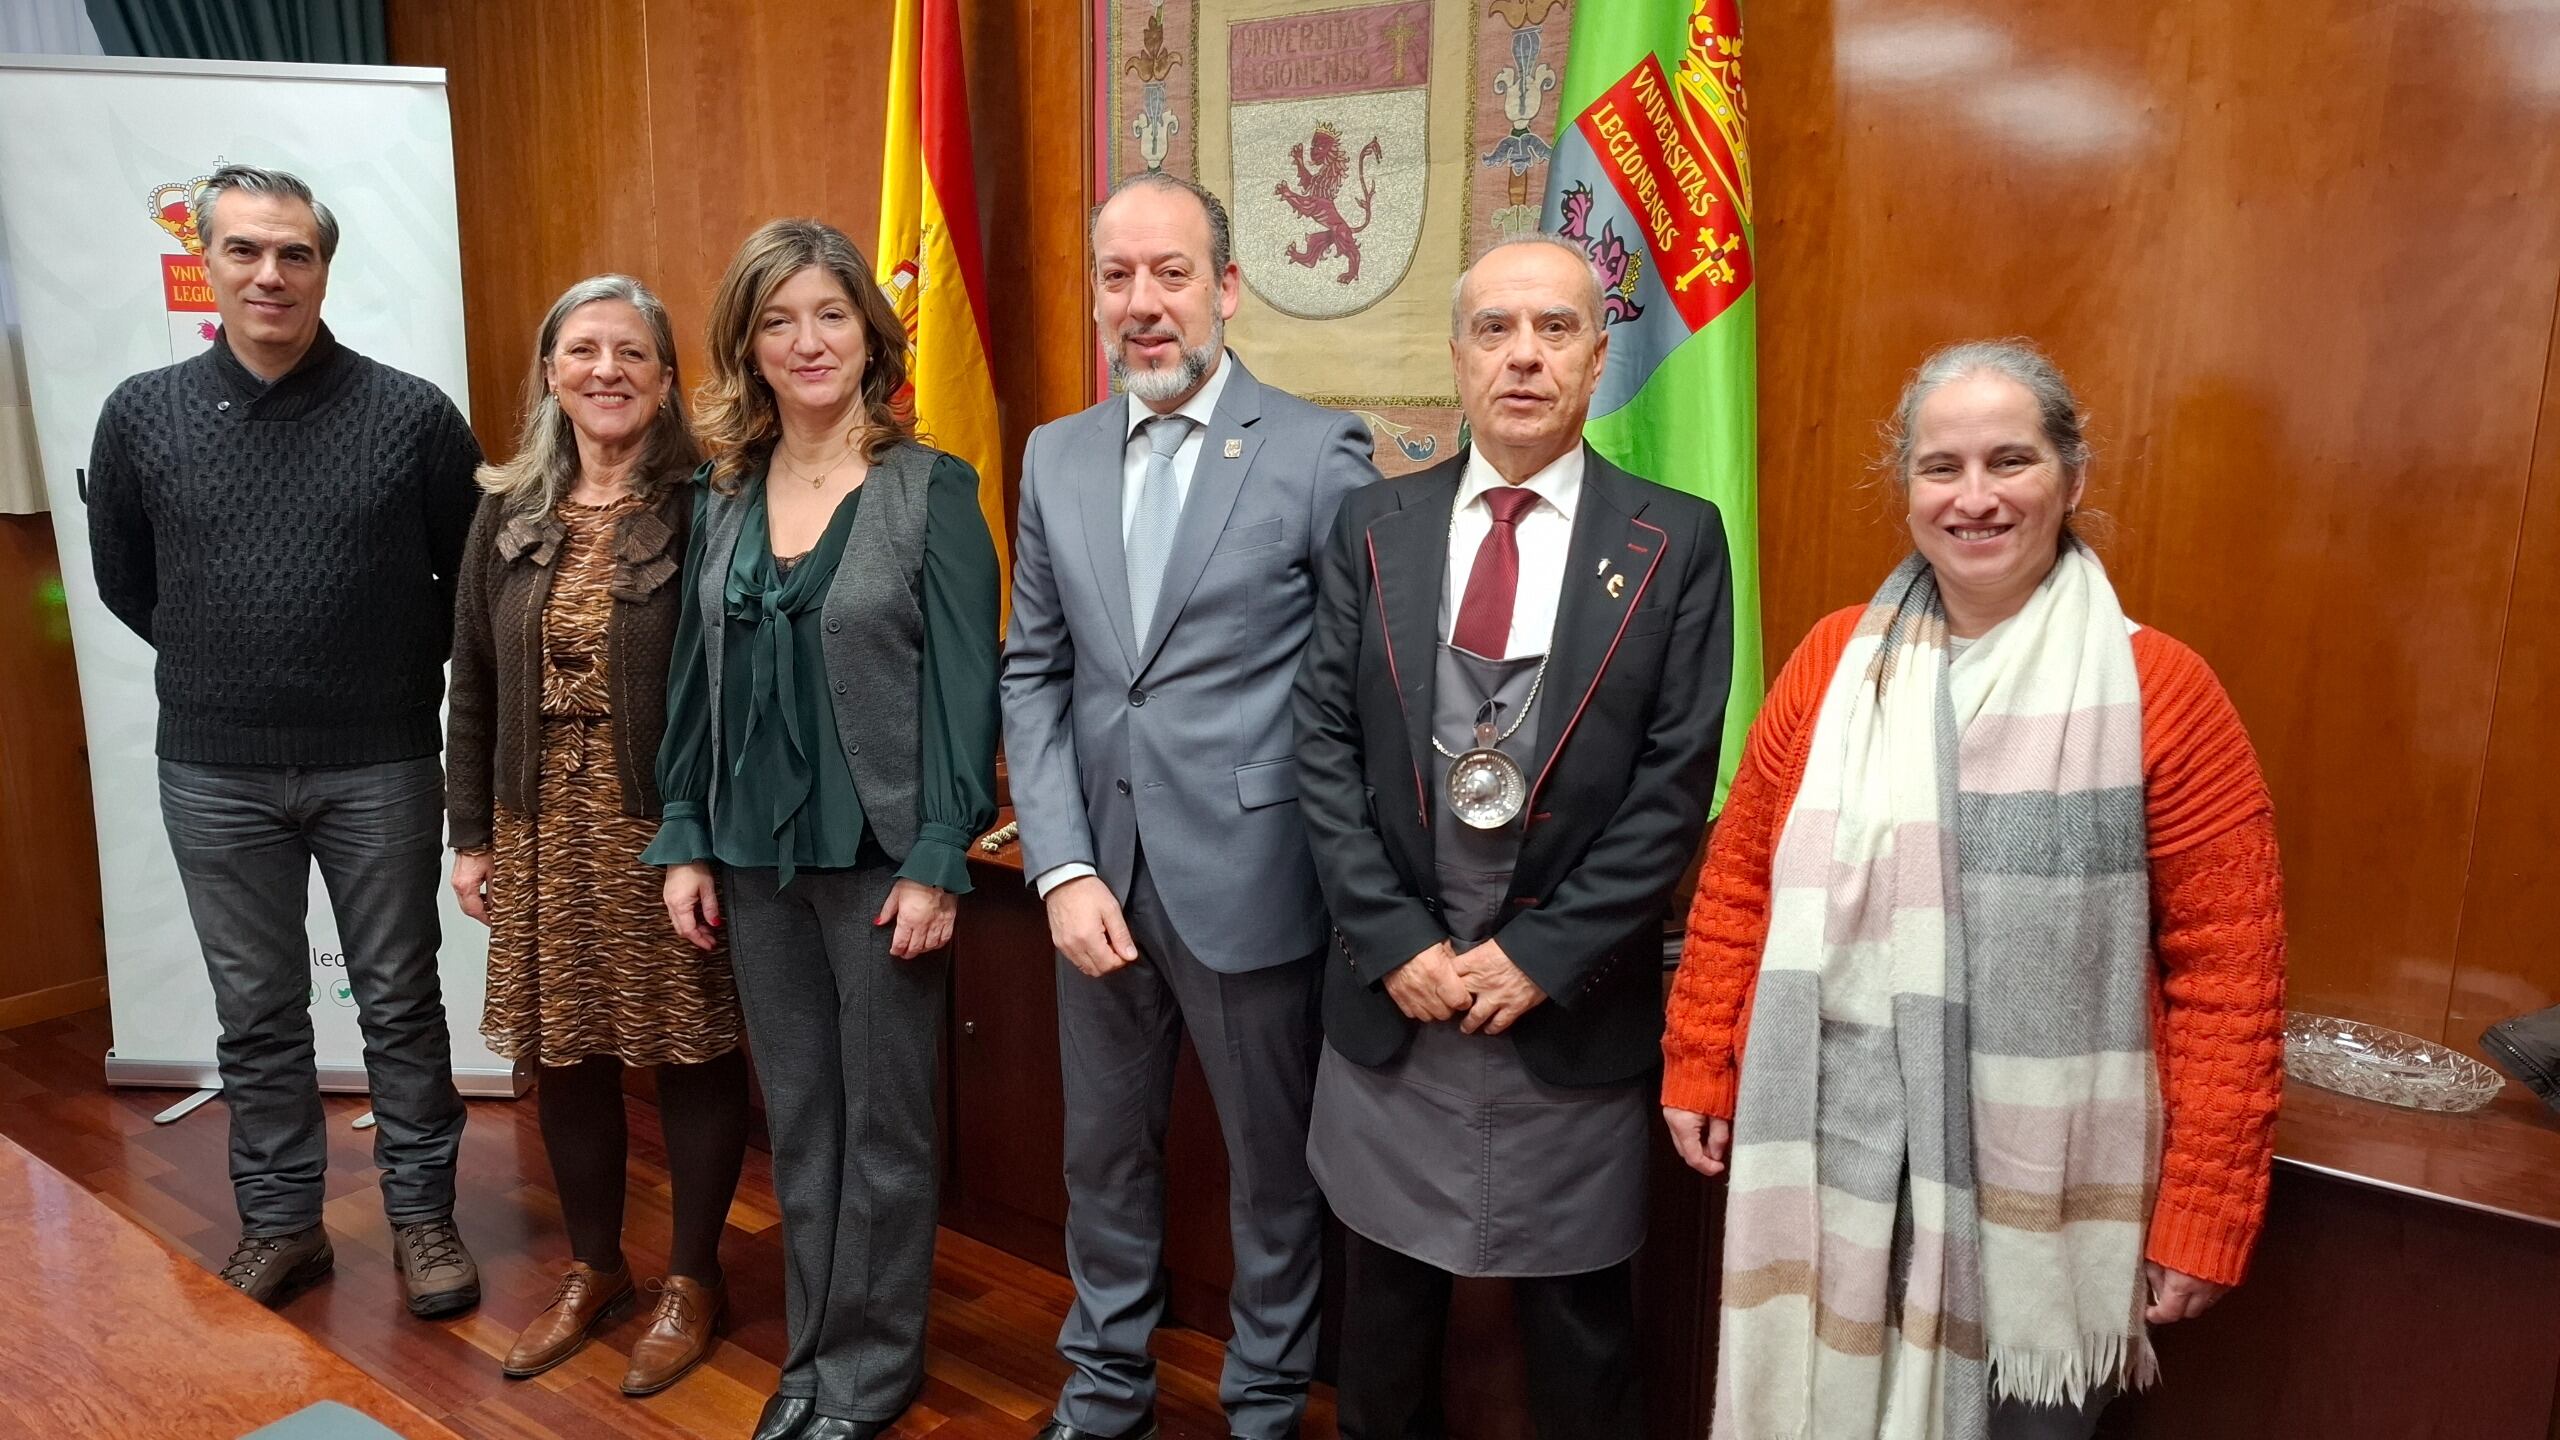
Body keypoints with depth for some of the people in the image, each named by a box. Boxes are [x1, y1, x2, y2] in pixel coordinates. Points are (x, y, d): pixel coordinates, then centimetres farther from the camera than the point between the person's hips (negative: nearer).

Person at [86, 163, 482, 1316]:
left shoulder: (411, 414, -7)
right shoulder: (142, 416, 0)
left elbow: (469, 579, 2)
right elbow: (124, 583, 12)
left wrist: (404, 671, 2)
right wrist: (226, 667, 9)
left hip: (380, 767, -2)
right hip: (215, 775, 2)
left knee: (400, 1004, 8)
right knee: (257, 1015, 13)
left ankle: (422, 1219, 22)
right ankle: (279, 1224, 28)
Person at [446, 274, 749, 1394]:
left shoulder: (699, 509, -8)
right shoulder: (509, 513, 7)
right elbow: (474, 684, 11)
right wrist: (472, 833, 9)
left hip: (669, 824, -5)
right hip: (545, 826, 5)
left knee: (690, 1051, 6)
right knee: (562, 1052, 13)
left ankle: (692, 1279, 25)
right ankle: (593, 1268, 34)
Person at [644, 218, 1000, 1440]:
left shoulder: (932, 490, -8)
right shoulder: (724, 494, 7)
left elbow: (965, 687, -11)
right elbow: (694, 678, 9)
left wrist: (938, 861, -15)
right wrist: (684, 842, 5)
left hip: (878, 852, -4)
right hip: (755, 853, 5)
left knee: (883, 1121, 8)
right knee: (796, 1116, 15)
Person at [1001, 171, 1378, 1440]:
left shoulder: (1319, 450, -8)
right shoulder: (1054, 456, 6)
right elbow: (1033, 672, 5)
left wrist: (1354, 880, -9)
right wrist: (1062, 866, -4)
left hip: (1249, 875, -4)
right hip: (1098, 871, 5)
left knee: (1272, 1160, 13)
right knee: (1104, 1148, 20)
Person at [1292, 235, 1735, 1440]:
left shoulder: (1676, 542, -4)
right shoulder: (1373, 528, 2)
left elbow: (1677, 779, -8)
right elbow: (1325, 747, -2)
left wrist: (1543, 955, -13)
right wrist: (1395, 941, -10)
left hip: (1572, 1009, -1)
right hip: (1391, 992, 2)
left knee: (1579, 1340, 15)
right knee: (1386, 1317, 19)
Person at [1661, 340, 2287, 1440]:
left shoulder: (2159, 692, -8)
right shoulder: (1834, 662, 1)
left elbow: (2228, 968, -7)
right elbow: (1740, 883, 6)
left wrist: (2203, 1216, -7)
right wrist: (1700, 1072, 6)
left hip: (2041, 1190, -2)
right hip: (1834, 1159, 2)